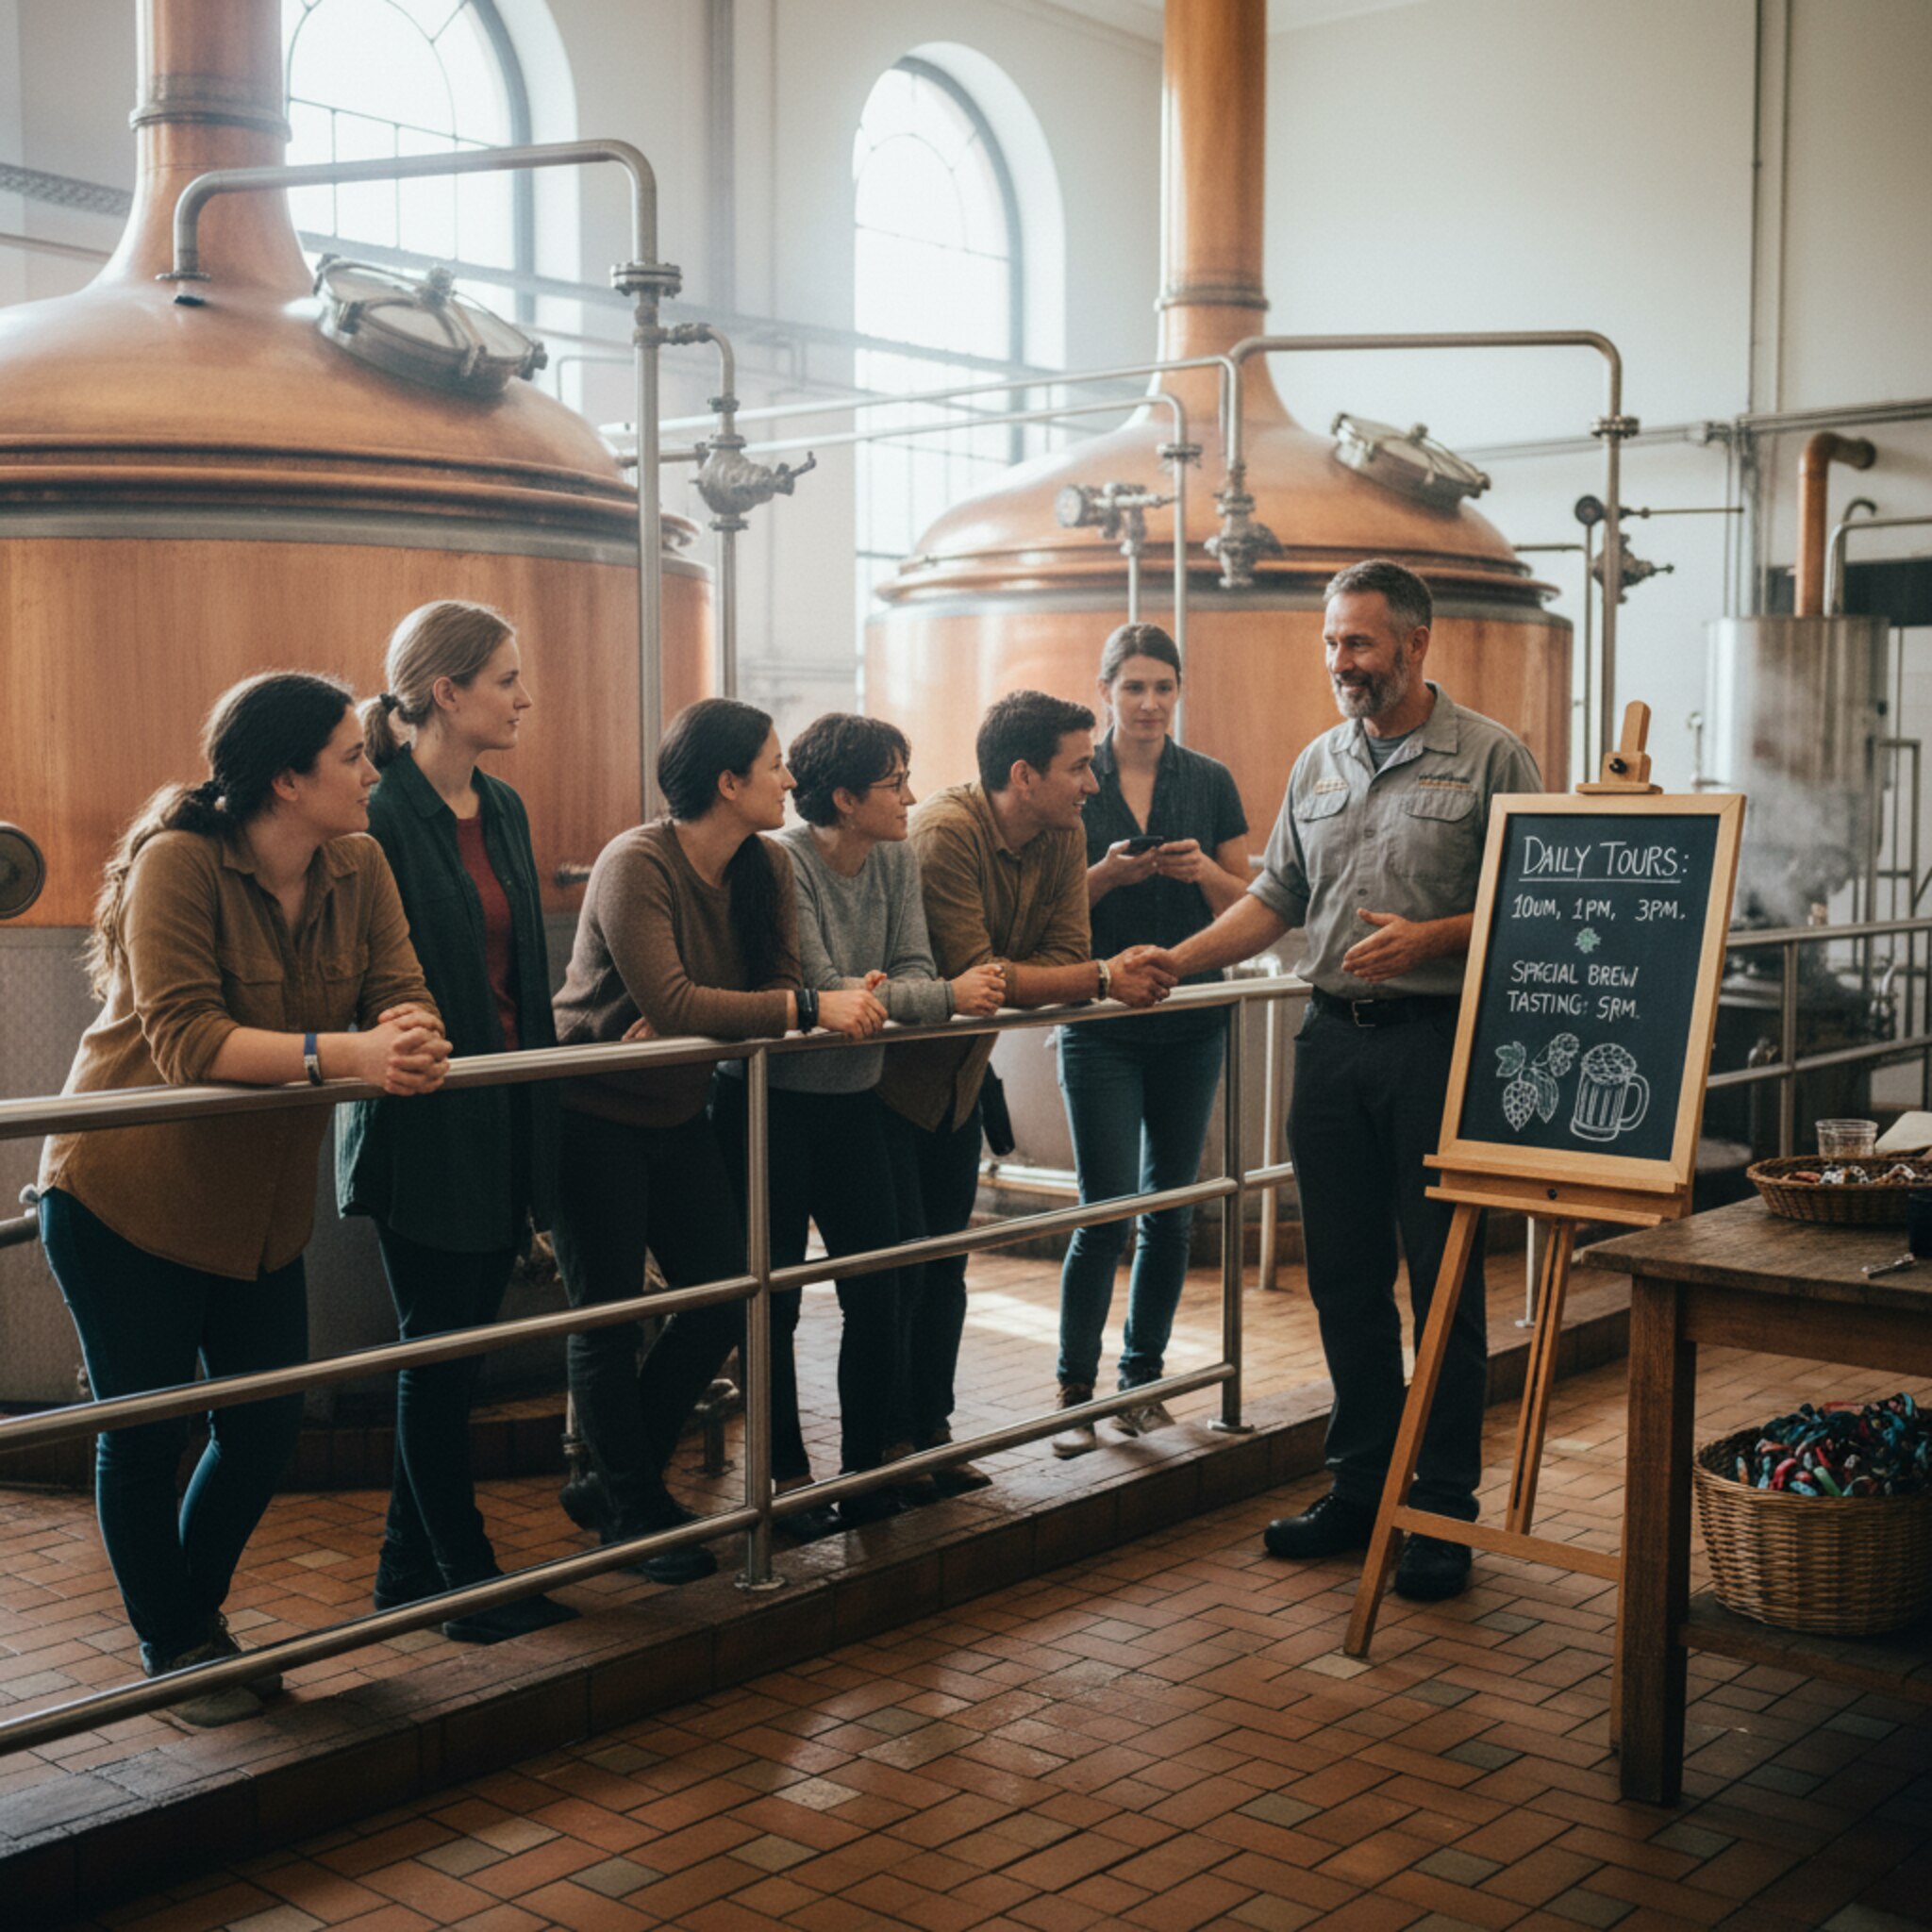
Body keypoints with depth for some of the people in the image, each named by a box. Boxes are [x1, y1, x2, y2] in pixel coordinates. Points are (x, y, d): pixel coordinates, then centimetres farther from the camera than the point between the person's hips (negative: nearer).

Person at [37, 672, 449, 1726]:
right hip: (126, 1194, -6)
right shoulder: (178, 865, -22)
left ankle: (198, 1617, 36)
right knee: (145, 1433, 4)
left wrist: (408, 1038, -34)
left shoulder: (358, 867, -3)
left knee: (268, 1421, 11)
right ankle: (172, 1651, 25)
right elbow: (186, 1041, -31)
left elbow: (401, 996, -9)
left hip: (258, 1200, 6)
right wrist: (347, 1054, -40)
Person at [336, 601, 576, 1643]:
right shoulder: (383, 816, -14)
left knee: (459, 1352, 14)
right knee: (438, 1354, 3)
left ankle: (411, 1562, 26)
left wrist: (538, 1119, 16)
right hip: (423, 1124, -8)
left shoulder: (501, 810, 11)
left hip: (501, 1116, 8)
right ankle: (465, 1580, 15)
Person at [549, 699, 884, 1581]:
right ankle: (631, 1515, 19)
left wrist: (692, 1021, -25)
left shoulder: (767, 867, 0)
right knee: (606, 1318, 2)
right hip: (593, 1117, -7)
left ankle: (620, 1474, 27)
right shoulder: (636, 864, -22)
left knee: (725, 1300, 7)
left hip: (678, 1113, 7)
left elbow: (778, 985, -6)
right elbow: (670, 1001, -32)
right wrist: (812, 1008, -33)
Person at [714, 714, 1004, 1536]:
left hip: (853, 1098, 6)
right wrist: (949, 996, -27)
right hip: (771, 1102, -6)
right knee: (773, 1298, 4)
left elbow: (914, 969, -3)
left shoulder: (897, 861, 4)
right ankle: (788, 1477, 17)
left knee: (878, 1291, 6)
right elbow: (820, 991, -24)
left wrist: (878, 995, -25)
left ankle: (866, 1470, 19)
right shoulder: (783, 863, -17)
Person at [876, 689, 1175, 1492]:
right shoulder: (946, 832, -27)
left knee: (945, 1266, 13)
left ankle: (929, 1439, 23)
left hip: (960, 1073, 8)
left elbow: (1064, 954, -11)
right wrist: (1103, 978, -36)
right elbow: (972, 976, -33)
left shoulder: (1064, 838, -4)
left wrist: (1123, 974, -35)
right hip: (888, 1071, -8)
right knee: (897, 1267, -4)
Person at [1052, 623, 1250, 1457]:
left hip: (1190, 1023, 3)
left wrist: (1203, 870, -13)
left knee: (1171, 1208, 9)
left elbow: (1247, 906, 7)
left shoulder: (1211, 783, 6)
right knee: (1107, 1211, -7)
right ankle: (1076, 1391, 3)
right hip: (1100, 1023, -3)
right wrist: (1108, 873, -18)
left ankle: (1143, 1378, 21)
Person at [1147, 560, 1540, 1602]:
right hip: (1332, 1038, 6)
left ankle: (1443, 1509, 11)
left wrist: (1430, 938, -20)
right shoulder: (1317, 765, 14)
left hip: (1439, 1040, -5)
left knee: (1443, 1279, 1)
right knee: (1343, 1276, 10)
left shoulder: (1491, 757, -3)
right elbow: (1274, 898, 16)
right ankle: (1361, 1485, 23)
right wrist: (1171, 962, 7)